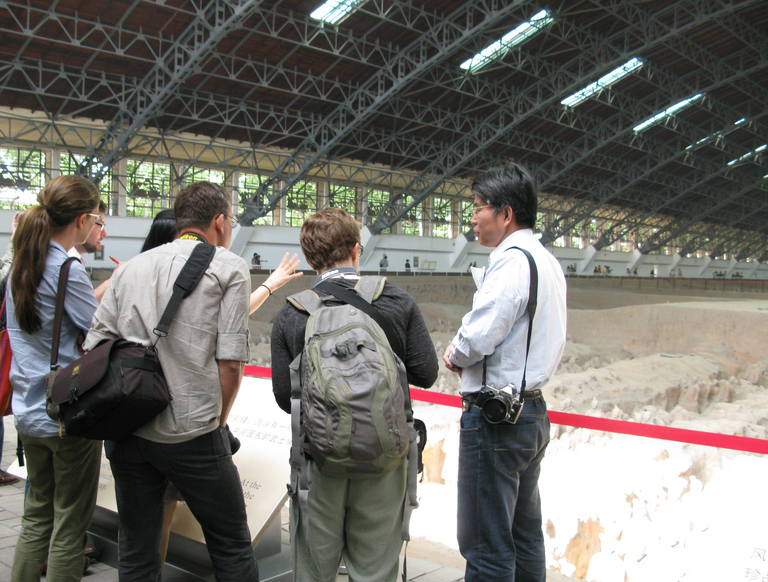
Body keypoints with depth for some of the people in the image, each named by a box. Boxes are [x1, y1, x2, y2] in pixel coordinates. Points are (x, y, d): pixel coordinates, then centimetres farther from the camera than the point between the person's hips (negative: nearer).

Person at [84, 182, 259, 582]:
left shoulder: (130, 267, 12)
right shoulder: (229, 267, -2)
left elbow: (94, 346, 8)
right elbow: (230, 362, -9)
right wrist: (218, 422, 5)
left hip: (125, 428, 5)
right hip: (192, 435, -5)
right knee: (232, 548, 11)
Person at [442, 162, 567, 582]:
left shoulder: (511, 260, -17)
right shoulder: (547, 261, 14)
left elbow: (477, 338, -25)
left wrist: (455, 354, -2)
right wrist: (464, 356, 9)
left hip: (495, 416, -10)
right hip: (532, 411, 10)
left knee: (486, 547, -1)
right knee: (524, 536, 19)